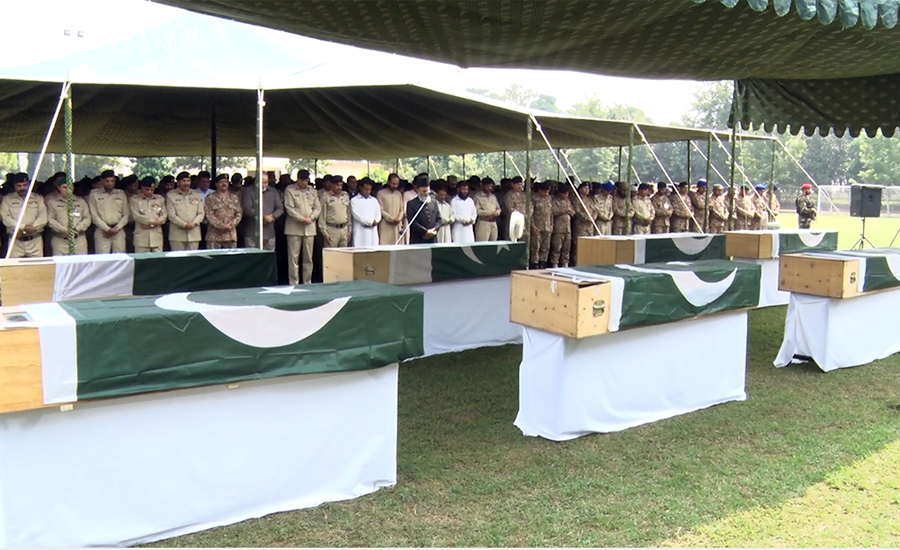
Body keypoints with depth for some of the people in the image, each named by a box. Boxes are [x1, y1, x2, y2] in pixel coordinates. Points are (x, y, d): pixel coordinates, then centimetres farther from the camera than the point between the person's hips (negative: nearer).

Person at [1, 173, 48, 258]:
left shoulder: (38, 198, 10)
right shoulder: (7, 199, 10)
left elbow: (43, 218, -1)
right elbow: (6, 218, -2)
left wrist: (23, 231, -10)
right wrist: (24, 227, -16)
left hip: (35, 240, 0)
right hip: (16, 241, 0)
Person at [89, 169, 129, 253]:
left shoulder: (121, 194, 12)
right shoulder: (94, 194, 4)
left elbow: (126, 214, 9)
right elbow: (94, 215, -2)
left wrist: (116, 228, -5)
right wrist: (107, 229, -10)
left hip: (118, 231, 2)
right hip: (102, 231, -2)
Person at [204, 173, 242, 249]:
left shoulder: (234, 198, 15)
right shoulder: (210, 198, 4)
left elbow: (239, 214, 10)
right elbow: (209, 215, -4)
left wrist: (231, 224, -7)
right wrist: (221, 226, -12)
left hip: (231, 234, 3)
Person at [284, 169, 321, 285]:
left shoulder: (313, 191, 14)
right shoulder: (289, 190, 1)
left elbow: (318, 208, 10)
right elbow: (289, 208, -8)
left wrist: (311, 217, -8)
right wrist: (302, 219, -14)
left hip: (310, 228, 4)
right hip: (294, 228, -4)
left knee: (308, 258, 7)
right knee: (293, 258, -3)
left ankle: (307, 283, 15)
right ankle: (293, 284, 2)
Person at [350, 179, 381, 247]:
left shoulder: (374, 200, 16)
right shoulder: (354, 200, 3)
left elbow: (378, 215, 12)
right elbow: (356, 215, -6)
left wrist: (375, 222, -9)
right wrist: (370, 222, -9)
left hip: (373, 231, 4)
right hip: (360, 231, -4)